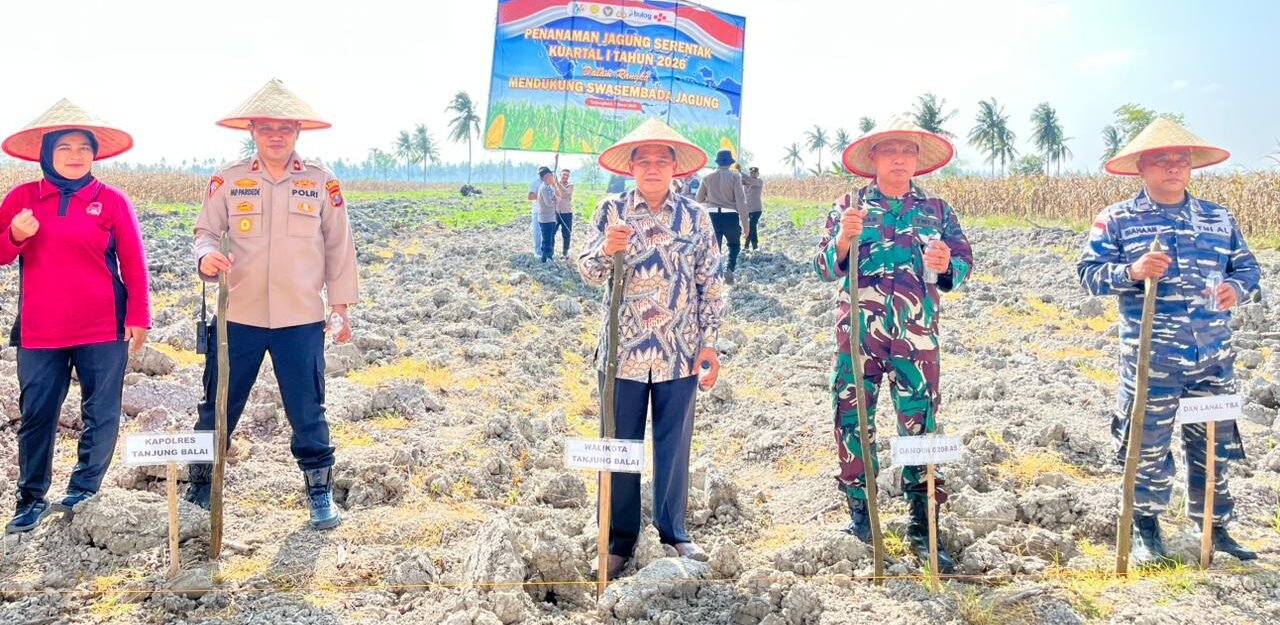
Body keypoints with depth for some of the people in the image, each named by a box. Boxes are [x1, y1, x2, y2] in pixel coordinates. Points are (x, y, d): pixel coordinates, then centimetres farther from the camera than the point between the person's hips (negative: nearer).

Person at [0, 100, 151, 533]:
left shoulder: (111, 200, 0)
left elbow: (133, 263, 0)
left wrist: (139, 317, -5)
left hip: (103, 329, -1)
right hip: (39, 330, 2)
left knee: (101, 414, 4)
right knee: (36, 415, 8)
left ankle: (84, 490, 18)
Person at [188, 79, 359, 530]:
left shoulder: (322, 183, 1)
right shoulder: (228, 181, 2)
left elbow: (338, 248, 5)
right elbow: (205, 231, 5)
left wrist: (341, 307, 4)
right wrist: (206, 256, -19)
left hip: (301, 320, -1)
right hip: (238, 318, 1)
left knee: (307, 411, 6)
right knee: (219, 406, 11)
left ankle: (320, 491, 21)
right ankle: (199, 486, 29)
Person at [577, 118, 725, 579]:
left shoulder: (695, 217, 3)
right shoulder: (612, 211, 1)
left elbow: (711, 284, 4)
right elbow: (589, 273, -2)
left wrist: (710, 343, 0)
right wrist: (606, 250, -23)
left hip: (679, 353, 1)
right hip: (624, 351, 0)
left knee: (674, 445, 11)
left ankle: (673, 531, 27)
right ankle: (620, 538, 20)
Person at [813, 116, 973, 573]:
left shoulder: (937, 210, 10)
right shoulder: (849, 207, 7)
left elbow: (964, 261, 6)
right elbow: (824, 268, 1)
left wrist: (946, 266, -17)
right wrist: (843, 239, -19)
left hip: (916, 335, 0)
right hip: (858, 333, 0)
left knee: (920, 425, 1)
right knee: (852, 420, 4)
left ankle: (922, 526, 10)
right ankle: (859, 510, 22)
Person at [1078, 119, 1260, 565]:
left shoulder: (1220, 219, 12)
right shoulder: (1116, 220, 0)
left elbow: (1247, 267, 16)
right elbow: (1089, 272, -4)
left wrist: (1237, 288, -7)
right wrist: (1130, 271, -22)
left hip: (1213, 359, 4)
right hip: (1151, 359, -3)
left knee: (1215, 444, 12)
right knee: (1149, 445, 6)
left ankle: (1214, 527, 29)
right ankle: (1146, 526, 25)